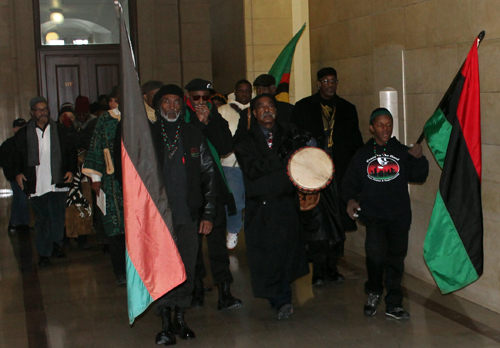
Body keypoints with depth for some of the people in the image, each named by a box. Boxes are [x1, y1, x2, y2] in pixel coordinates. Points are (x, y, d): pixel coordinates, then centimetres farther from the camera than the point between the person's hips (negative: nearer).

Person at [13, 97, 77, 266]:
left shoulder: (60, 131, 7)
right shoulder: (23, 134, 6)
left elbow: (71, 151, 12)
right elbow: (17, 156, 12)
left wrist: (71, 170, 1)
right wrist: (18, 173, -3)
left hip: (58, 183, 0)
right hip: (37, 185, 0)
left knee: (57, 216, -8)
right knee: (41, 219, 5)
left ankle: (56, 243, 13)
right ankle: (44, 253, 13)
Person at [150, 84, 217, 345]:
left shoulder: (194, 135, 8)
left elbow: (208, 175, 9)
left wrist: (208, 213, 3)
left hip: (188, 215, 2)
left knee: (186, 269, 7)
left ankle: (180, 318, 23)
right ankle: (166, 323, 7)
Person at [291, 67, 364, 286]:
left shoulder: (347, 109, 14)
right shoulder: (303, 108, 6)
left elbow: (356, 144, 15)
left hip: (340, 175, 3)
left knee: (337, 222, 5)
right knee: (316, 221, -8)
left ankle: (332, 267, 16)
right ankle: (318, 270, -1)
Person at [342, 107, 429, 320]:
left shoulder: (402, 152, 9)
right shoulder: (362, 155, 8)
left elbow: (418, 177, 4)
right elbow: (350, 182, 11)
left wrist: (419, 159, -13)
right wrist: (350, 200, -7)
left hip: (399, 215, 1)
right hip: (374, 215, -1)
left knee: (396, 258, 4)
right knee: (375, 254, -18)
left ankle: (393, 304, 18)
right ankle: (373, 292, 9)